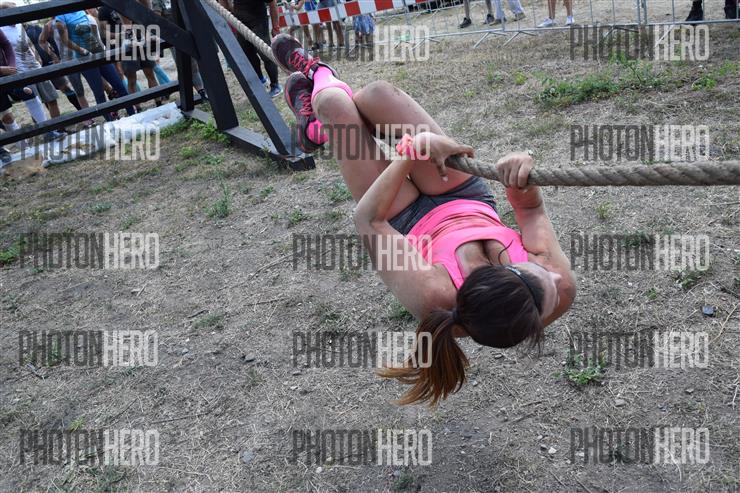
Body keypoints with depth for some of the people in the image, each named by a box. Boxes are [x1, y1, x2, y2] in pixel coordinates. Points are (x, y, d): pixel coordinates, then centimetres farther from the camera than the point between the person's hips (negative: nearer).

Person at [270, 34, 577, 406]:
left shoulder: (433, 297, -45)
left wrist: (412, 150, -31)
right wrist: (522, 179, -37)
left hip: (411, 221, -3)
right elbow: (531, 210, -16)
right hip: (473, 202, 4)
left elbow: (369, 221, -31)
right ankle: (319, 101, 43)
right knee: (377, 92, 2)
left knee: (334, 103, 3)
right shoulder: (561, 288, -34)